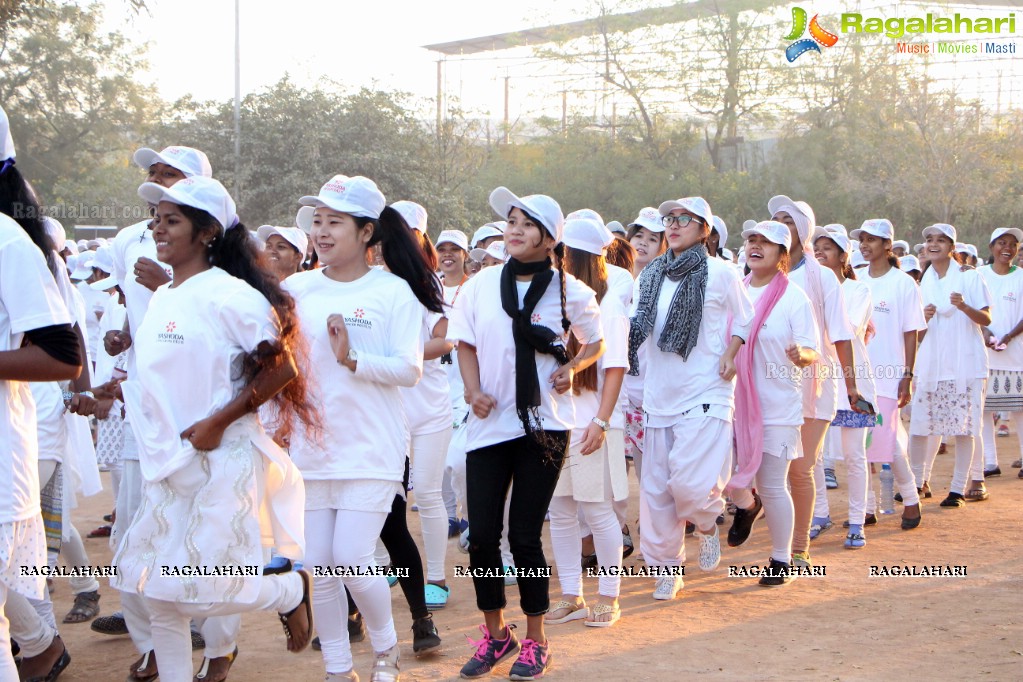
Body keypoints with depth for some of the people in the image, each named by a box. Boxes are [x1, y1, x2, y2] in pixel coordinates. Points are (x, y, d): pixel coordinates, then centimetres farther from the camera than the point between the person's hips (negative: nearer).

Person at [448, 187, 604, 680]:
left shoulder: (569, 290, -2)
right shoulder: (482, 285, 3)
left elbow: (596, 342, 12)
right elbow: (465, 342, 11)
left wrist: (570, 368, -6)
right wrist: (473, 390, -4)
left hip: (543, 424, -3)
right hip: (488, 423, 3)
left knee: (524, 534, -1)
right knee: (481, 534, 2)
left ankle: (535, 640, 16)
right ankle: (495, 634, 21)